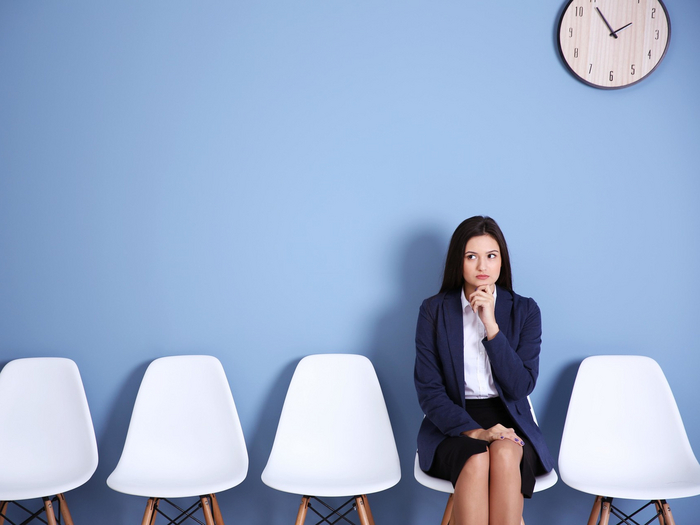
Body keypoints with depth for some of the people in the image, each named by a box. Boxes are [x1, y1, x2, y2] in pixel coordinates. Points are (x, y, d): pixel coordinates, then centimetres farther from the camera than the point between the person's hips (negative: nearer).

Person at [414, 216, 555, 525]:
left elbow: (521, 387, -6)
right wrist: (474, 431, -19)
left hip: (507, 419, 1)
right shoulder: (434, 310, 1)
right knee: (476, 459, -33)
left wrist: (491, 325, -15)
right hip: (452, 424, -1)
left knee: (504, 455, -33)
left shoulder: (524, 311, 3)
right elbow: (428, 390, -4)